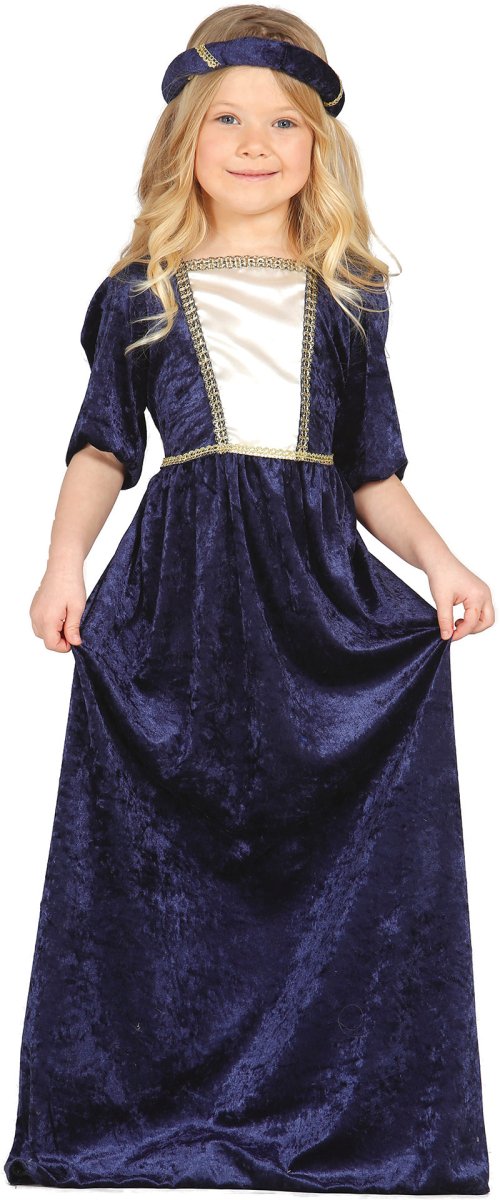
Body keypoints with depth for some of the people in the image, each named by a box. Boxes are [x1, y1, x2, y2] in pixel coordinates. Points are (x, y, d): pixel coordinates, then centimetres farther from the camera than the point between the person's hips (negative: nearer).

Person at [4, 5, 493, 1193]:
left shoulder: (350, 299, 13)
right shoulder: (138, 294, 9)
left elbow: (371, 472, 14)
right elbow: (103, 443, 8)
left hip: (325, 592, 1)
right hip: (177, 596, -1)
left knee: (351, 860, -1)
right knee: (161, 859, 2)